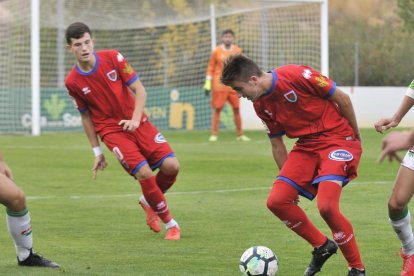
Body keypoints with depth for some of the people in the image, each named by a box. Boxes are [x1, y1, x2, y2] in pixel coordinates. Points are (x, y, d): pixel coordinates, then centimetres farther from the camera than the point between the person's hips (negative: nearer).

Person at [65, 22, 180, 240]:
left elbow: (139, 89, -3)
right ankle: (170, 224, -4)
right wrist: (97, 151, 8)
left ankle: (148, 201, 19)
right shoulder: (73, 82, -6)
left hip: (136, 122, 2)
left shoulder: (113, 58, -7)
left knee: (171, 165, -12)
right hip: (111, 130, -2)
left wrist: (135, 119, -18)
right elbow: (86, 116, 7)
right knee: (144, 172, -21)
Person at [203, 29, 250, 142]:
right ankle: (214, 135, 0)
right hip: (219, 85, -2)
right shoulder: (216, 51, 0)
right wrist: (208, 84, -3)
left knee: (237, 109, 2)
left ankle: (240, 135, 9)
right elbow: (210, 68, 2)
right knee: (217, 109, -4)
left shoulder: (238, 51, 7)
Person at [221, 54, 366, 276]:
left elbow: (342, 98, -11)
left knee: (326, 206, -25)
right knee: (276, 201, -6)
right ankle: (322, 247, 15)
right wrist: (288, 180, 15)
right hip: (306, 146, 8)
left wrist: (355, 136, -1)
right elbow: (277, 145, 15)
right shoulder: (261, 104, 4)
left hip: (338, 139, -8)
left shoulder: (297, 76, -20)